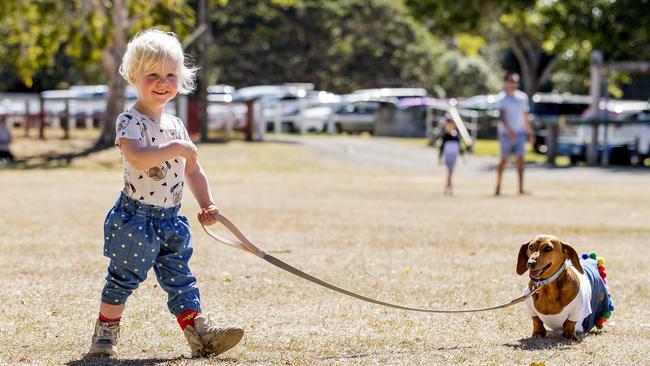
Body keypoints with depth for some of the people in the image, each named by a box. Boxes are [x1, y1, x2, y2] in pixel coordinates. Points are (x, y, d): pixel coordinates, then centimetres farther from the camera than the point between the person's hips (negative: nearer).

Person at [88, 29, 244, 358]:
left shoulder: (177, 126, 12)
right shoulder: (130, 121, -11)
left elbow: (192, 171, 20)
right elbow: (136, 157, -31)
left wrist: (207, 204, 9)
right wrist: (176, 148, -28)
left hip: (170, 220, 6)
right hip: (135, 217, -6)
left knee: (179, 278, 5)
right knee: (124, 278, 2)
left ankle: (200, 333, 2)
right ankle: (105, 331, 16)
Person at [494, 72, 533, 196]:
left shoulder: (522, 96, 10)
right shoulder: (502, 98, -6)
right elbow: (501, 117, -16)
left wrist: (529, 133, 14)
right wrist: (509, 130, -28)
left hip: (520, 133, 4)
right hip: (506, 133, -4)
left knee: (520, 158, -5)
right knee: (504, 159, 2)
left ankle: (521, 188, -7)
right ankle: (498, 186, 13)